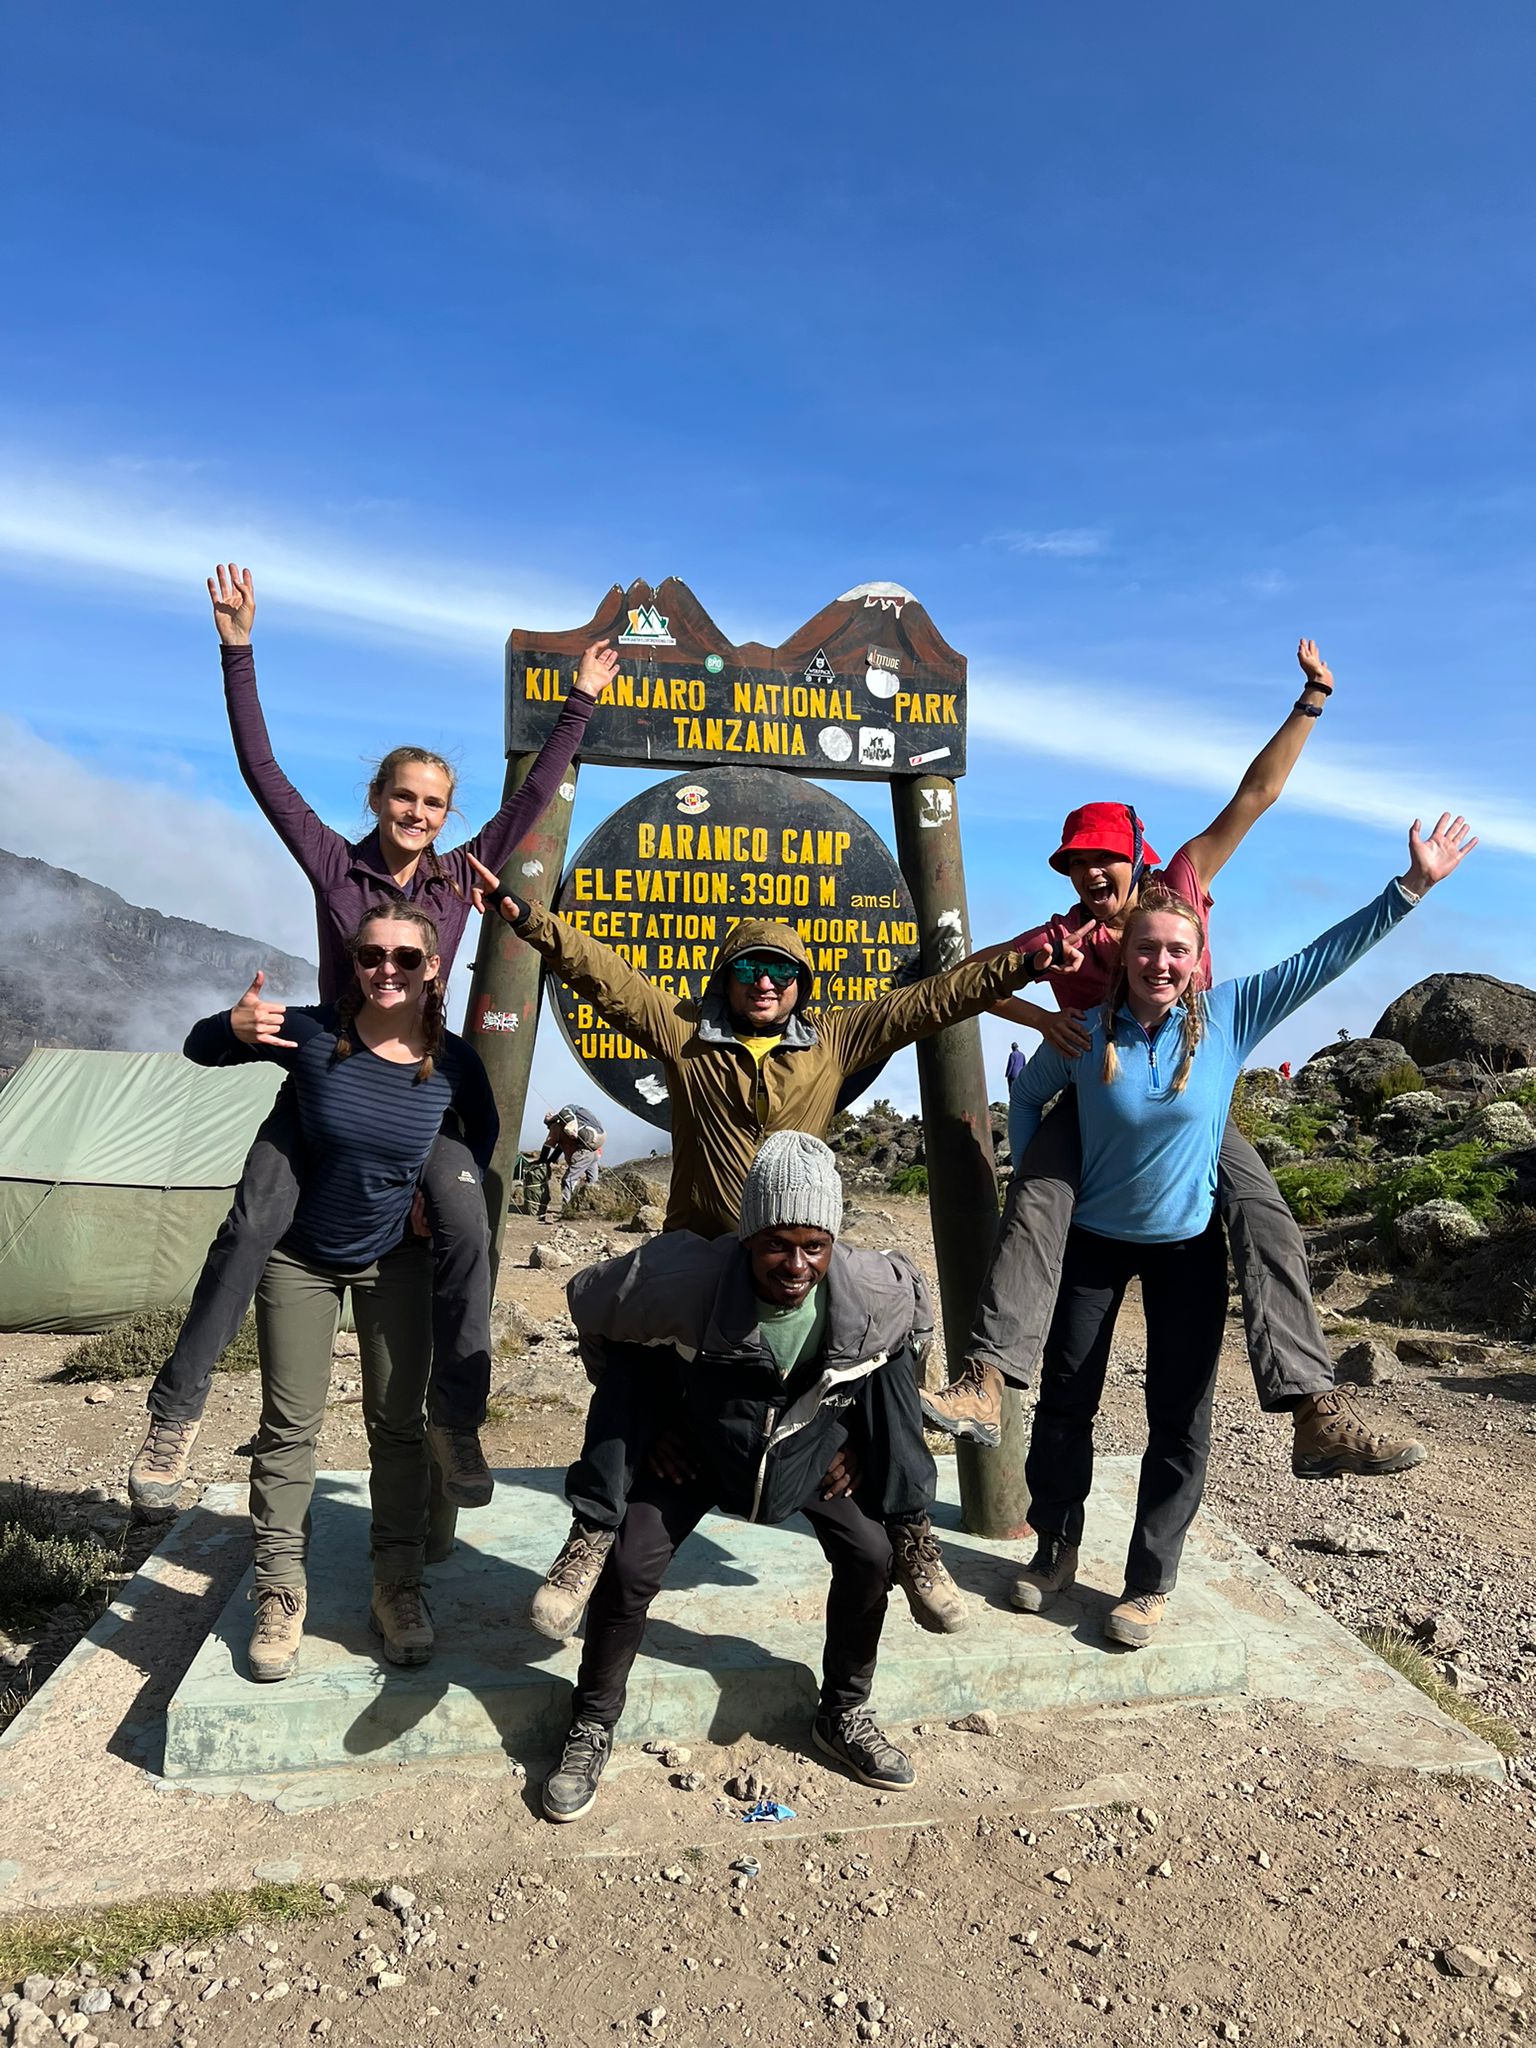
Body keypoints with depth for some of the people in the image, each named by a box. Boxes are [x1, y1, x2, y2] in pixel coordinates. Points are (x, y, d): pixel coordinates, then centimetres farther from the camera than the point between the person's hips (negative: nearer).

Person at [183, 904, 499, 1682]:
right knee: (289, 1425, 5)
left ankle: (397, 1587, 20)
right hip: (299, 1257, -1)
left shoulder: (453, 1062, -16)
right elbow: (199, 1052, -8)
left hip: (396, 1259, 1)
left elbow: (482, 1134, 7)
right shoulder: (311, 1032, -21)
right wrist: (232, 1026, -30)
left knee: (399, 1424, 5)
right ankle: (279, 1593, 19)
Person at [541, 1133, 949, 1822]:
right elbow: (588, 1303, -16)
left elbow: (915, 1327, -2)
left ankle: (843, 1714, 18)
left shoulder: (876, 1290, -30)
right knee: (630, 1572, -12)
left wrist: (862, 1440, -4)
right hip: (699, 1445, -2)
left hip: (813, 1443, 2)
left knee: (869, 1555, -8)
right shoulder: (685, 1280, -37)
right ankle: (592, 1727, 13)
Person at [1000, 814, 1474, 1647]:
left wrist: (1412, 885, -14)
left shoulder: (1228, 1015, -13)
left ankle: (1150, 1582, 20)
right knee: (1065, 1398, 9)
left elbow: (1325, 956, -11)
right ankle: (1055, 1549, 29)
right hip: (1093, 1237, 0)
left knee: (1179, 1419, 5)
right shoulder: (1084, 1032, -13)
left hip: (1187, 1244, 0)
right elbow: (1027, 1097, 6)